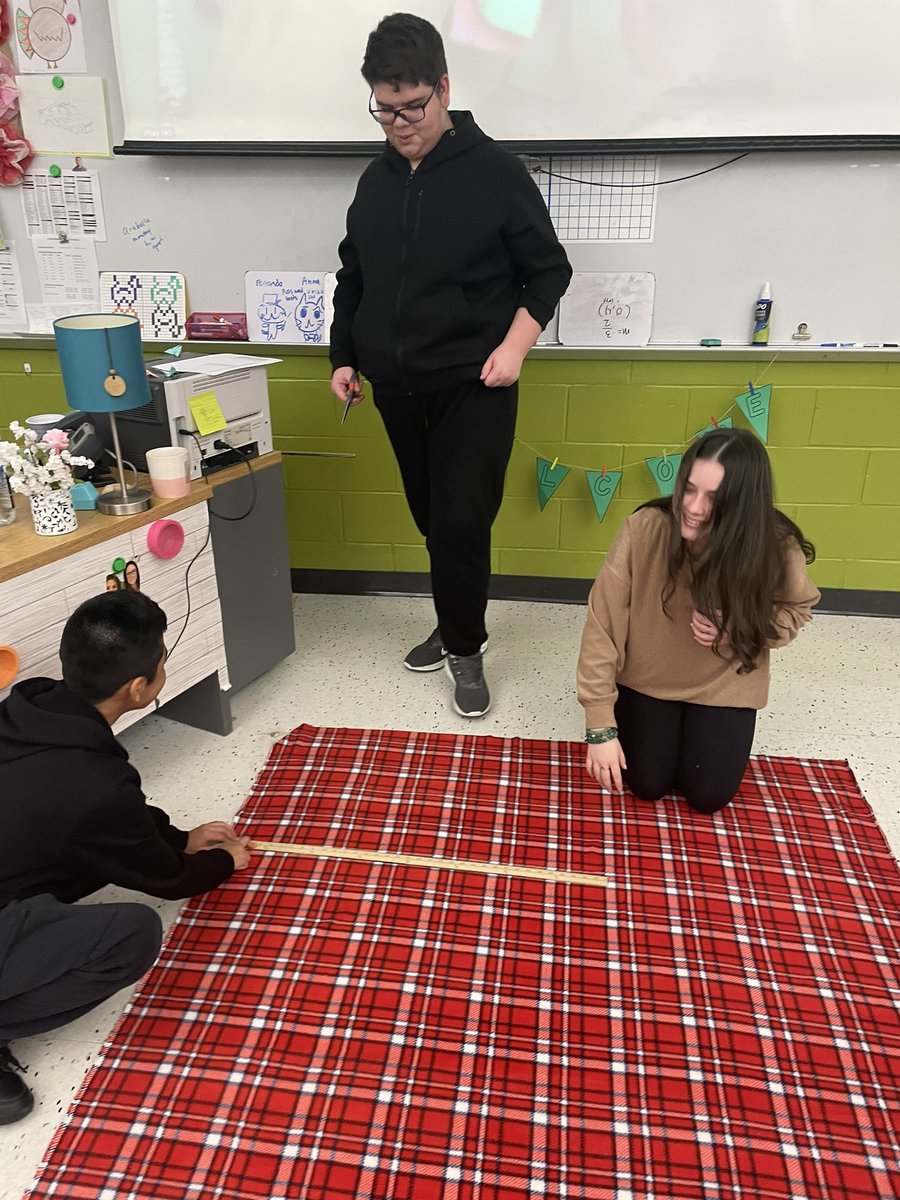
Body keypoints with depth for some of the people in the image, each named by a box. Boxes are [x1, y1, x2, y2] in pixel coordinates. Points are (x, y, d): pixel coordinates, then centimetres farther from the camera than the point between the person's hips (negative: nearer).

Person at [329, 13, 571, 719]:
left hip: (474, 387, -5)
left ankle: (465, 649, 10)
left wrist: (514, 345, -14)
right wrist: (344, 357, 13)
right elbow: (353, 279, 20)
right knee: (431, 519, 11)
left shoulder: (495, 171, -4)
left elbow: (549, 271, -1)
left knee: (462, 522, -8)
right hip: (397, 388, 5)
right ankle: (456, 624, 29)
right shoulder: (376, 180, 11)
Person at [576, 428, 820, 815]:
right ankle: (630, 716, 28)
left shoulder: (777, 547, -26)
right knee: (648, 785, -2)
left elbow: (796, 609, -3)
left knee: (707, 796, 0)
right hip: (648, 678, -1)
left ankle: (699, 726, 30)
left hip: (724, 686, 1)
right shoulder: (645, 529, -30)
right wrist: (601, 726, -23)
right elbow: (602, 626, -24)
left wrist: (739, 630, -26)